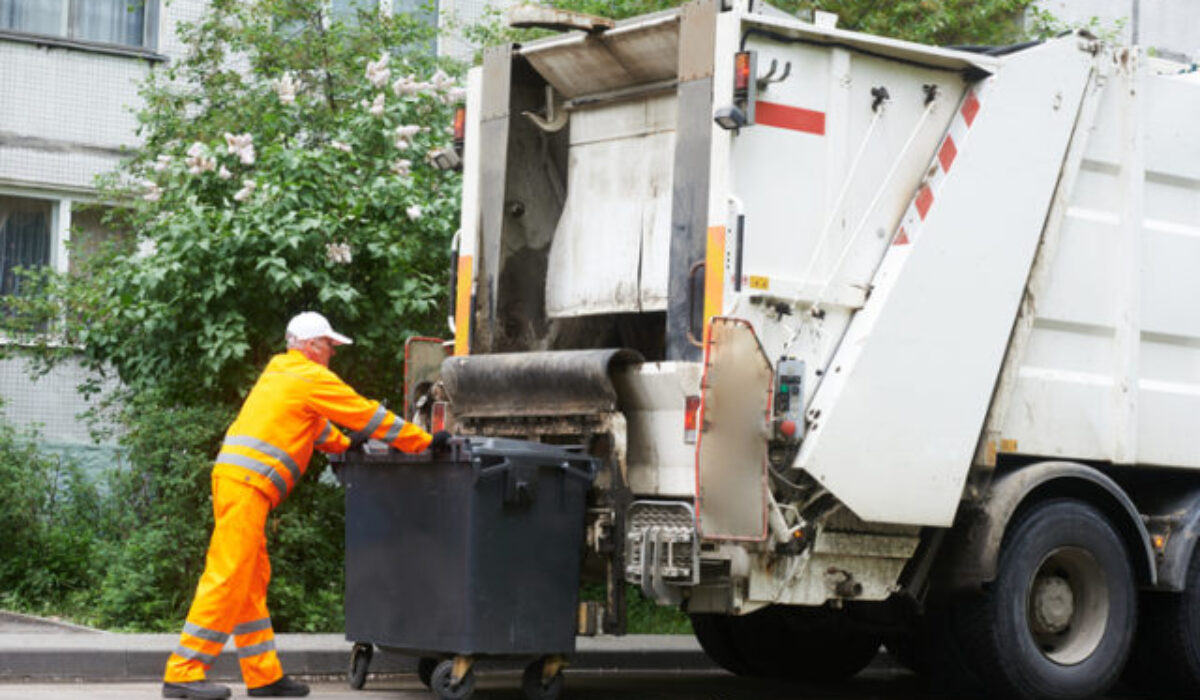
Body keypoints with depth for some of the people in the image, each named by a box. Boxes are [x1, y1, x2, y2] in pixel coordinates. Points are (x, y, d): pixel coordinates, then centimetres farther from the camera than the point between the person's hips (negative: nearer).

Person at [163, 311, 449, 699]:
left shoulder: (279, 373, 24)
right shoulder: (311, 378, -3)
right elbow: (370, 416, -1)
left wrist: (344, 444, 34)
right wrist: (427, 441, 5)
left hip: (233, 477, 10)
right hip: (247, 483, -10)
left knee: (251, 581, 11)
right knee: (227, 579, -11)